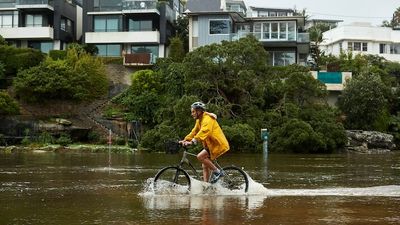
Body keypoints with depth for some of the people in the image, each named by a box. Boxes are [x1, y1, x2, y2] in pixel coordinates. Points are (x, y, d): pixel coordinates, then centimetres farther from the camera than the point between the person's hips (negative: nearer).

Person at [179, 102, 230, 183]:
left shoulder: (207, 119, -19)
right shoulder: (199, 120, 12)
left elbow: (203, 132, -34)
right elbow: (194, 132, 13)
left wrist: (192, 142, -43)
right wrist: (185, 140, -1)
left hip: (218, 144, -10)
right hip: (211, 144, 10)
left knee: (200, 156, -21)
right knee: (205, 166, 7)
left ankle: (217, 171, -9)